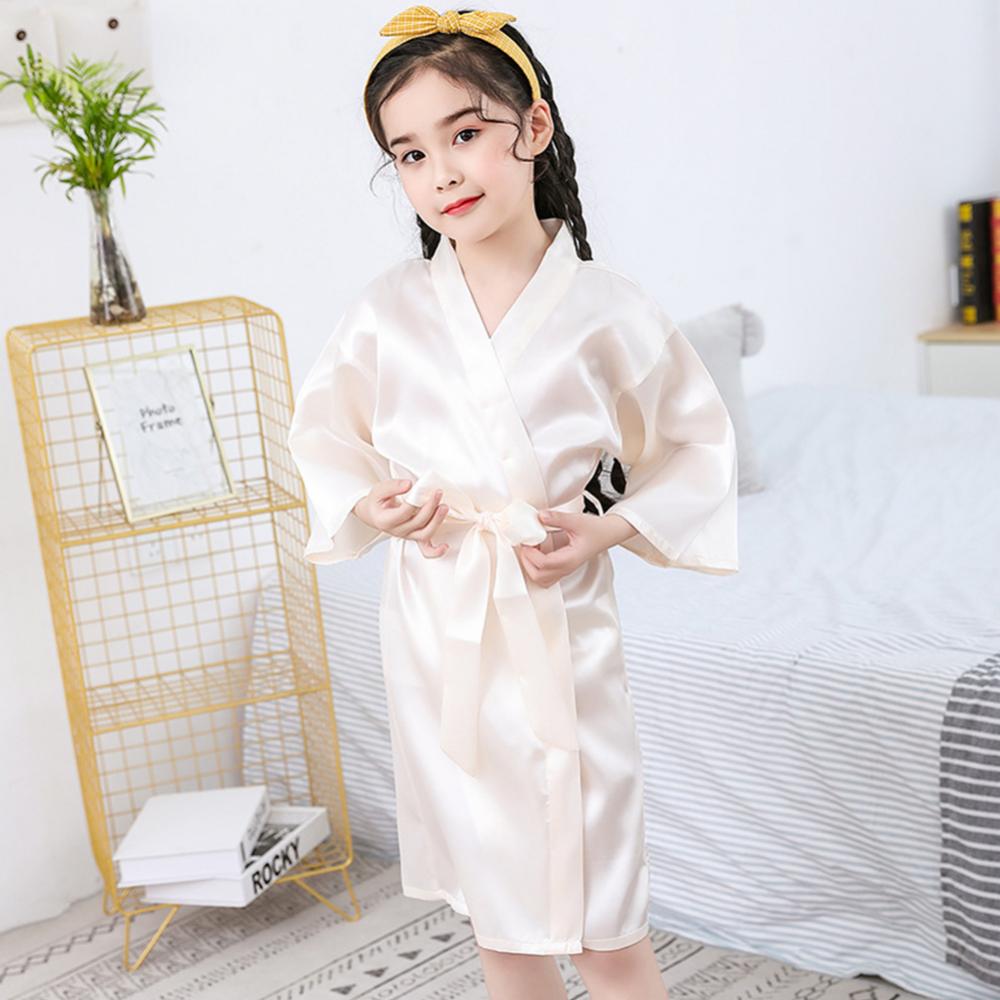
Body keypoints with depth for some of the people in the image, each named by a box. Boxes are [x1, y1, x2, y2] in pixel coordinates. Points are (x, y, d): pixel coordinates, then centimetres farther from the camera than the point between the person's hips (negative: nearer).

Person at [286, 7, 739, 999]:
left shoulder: (604, 308, -9)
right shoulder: (389, 308, -5)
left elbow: (696, 444, 3)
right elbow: (322, 426, 12)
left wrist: (607, 530, -11)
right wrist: (367, 504, -8)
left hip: (559, 627, -2)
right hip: (435, 634, 2)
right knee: (495, 918, 17)